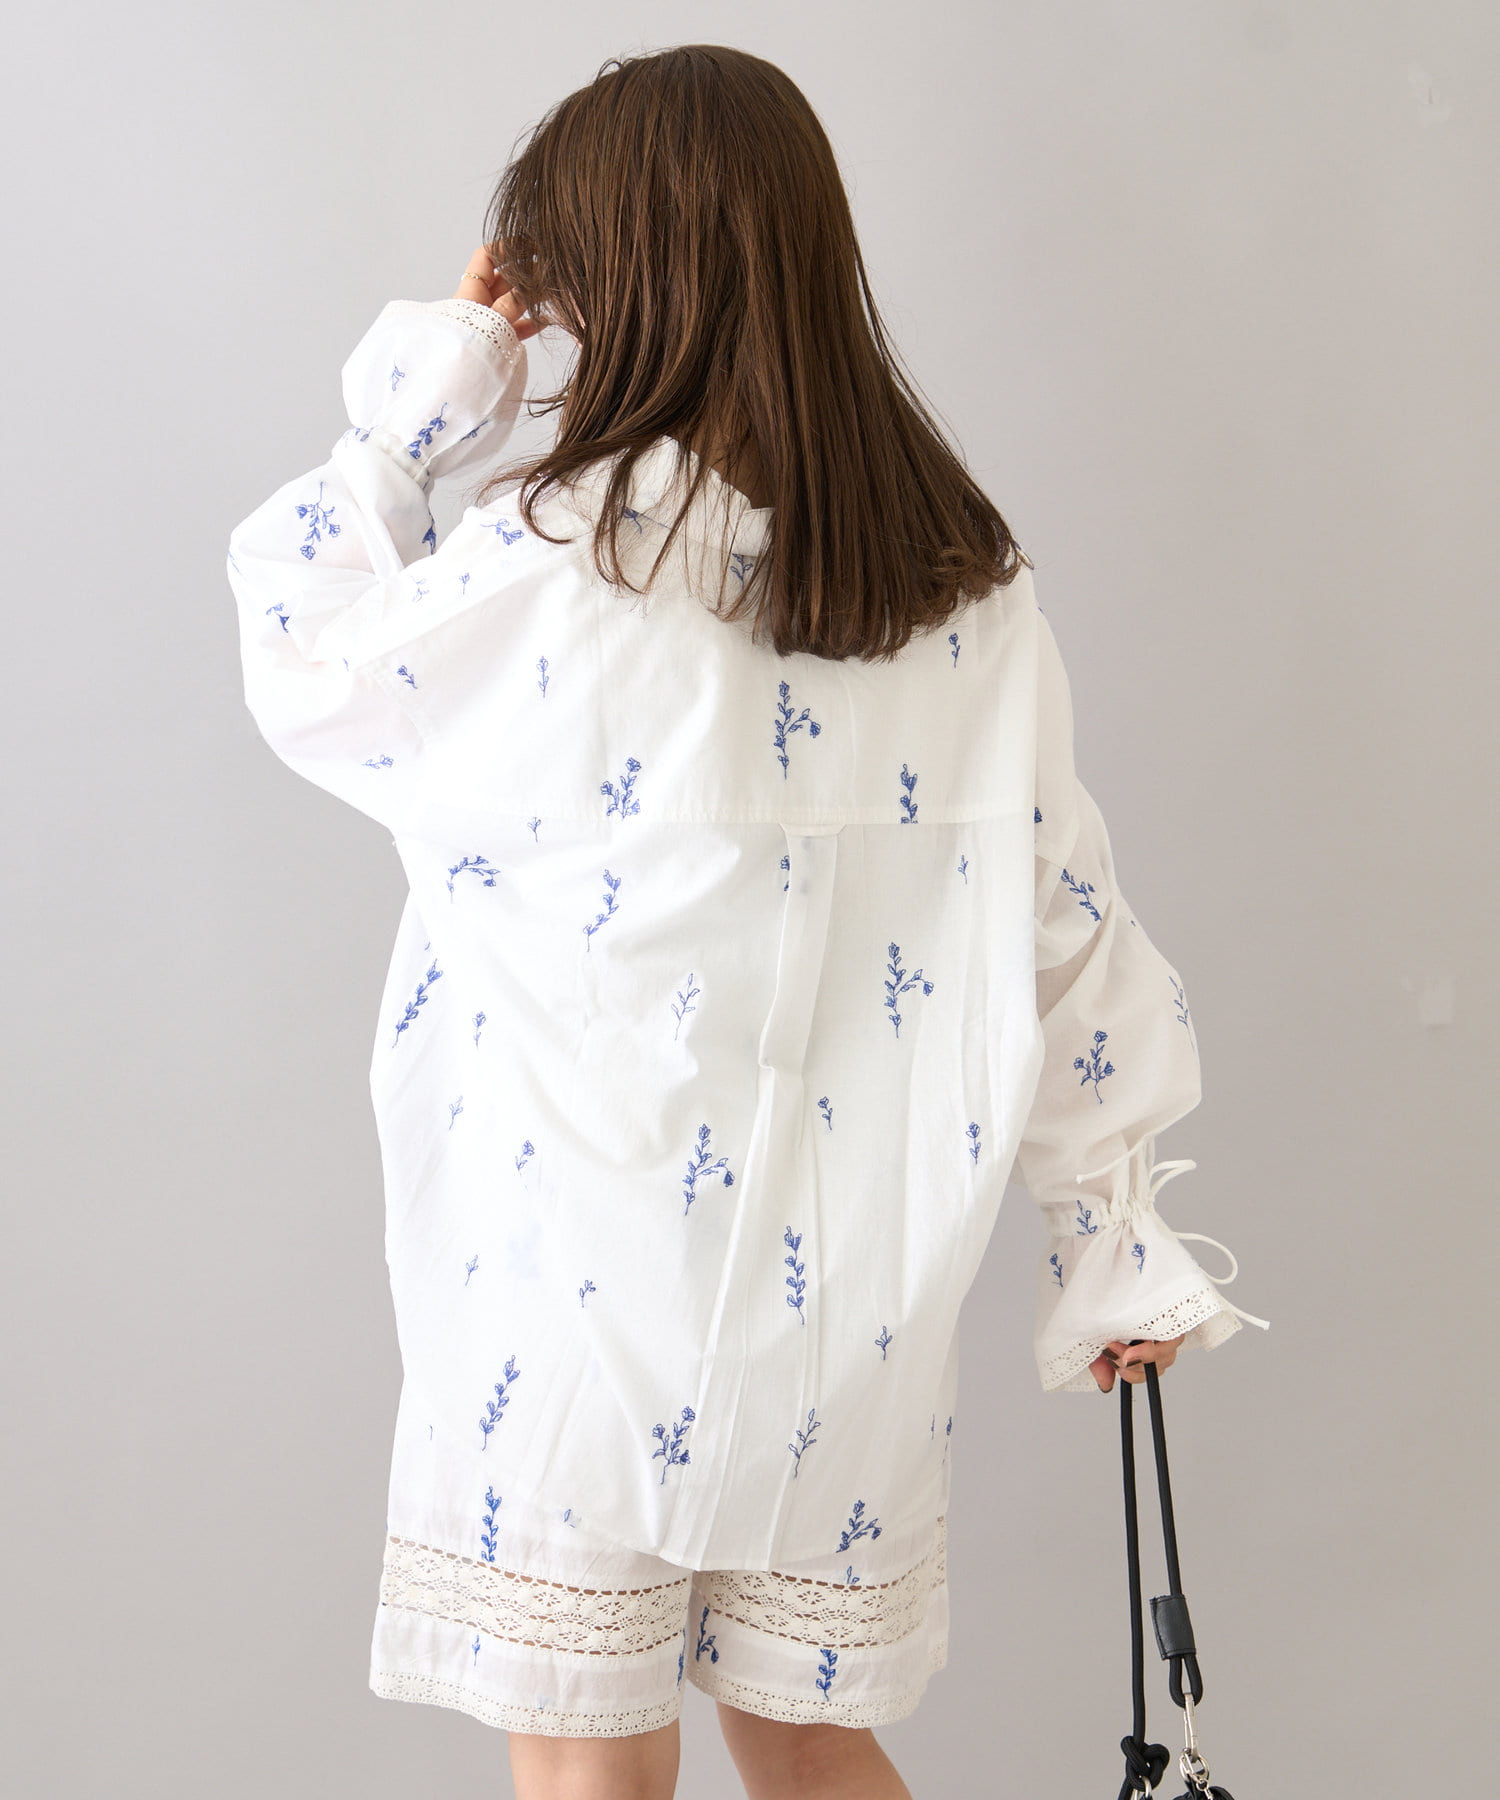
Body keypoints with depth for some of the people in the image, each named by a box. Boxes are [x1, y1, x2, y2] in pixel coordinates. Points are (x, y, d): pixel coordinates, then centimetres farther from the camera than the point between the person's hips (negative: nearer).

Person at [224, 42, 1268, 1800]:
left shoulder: (548, 570, -16)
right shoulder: (969, 589, -1)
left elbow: (302, 659, 0)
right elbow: (1057, 923, 4)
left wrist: (421, 392, 6)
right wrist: (1119, 1244, 13)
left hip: (587, 1295, -5)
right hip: (854, 1313, 5)